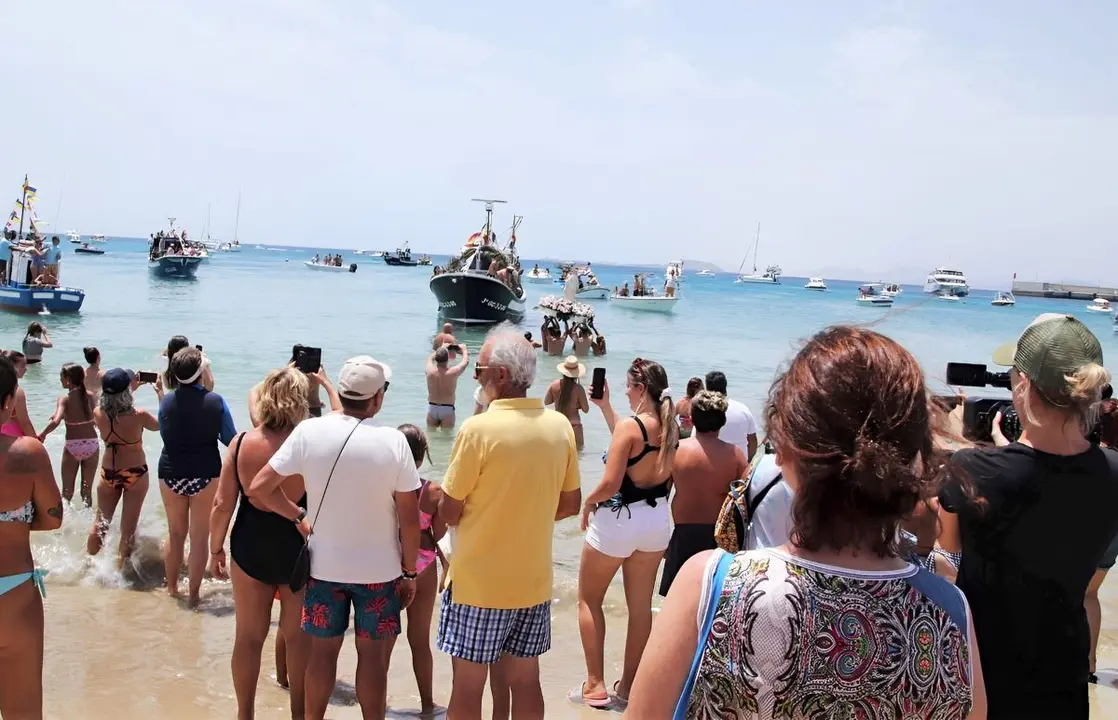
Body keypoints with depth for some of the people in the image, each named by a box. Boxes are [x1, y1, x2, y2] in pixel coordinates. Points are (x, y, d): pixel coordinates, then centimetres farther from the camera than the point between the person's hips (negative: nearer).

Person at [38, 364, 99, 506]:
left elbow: (56, 422, -24)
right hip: (92, 444, 3)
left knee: (67, 490, 10)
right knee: (87, 489, 13)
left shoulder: (64, 399, -9)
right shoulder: (90, 396, 0)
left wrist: (41, 435, -9)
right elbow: (94, 420, 6)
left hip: (72, 446, -3)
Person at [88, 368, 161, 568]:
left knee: (99, 523, 19)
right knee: (129, 526, 8)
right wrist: (160, 392, 2)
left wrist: (131, 389, 16)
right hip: (135, 475, -3)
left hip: (108, 474, 3)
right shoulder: (138, 416, -24)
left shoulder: (99, 414, -14)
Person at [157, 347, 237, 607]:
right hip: (205, 475, -3)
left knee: (175, 534, 19)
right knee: (199, 538, 7)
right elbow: (230, 439, -2)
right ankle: (193, 594, 11)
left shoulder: (167, 401, -5)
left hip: (171, 474, 3)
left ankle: (172, 588, 32)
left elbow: (164, 434, 8)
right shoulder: (215, 401, -10)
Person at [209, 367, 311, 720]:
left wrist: (216, 549, 6)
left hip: (251, 547, 2)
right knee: (298, 637, 16)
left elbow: (222, 504, -5)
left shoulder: (240, 443, -11)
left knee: (249, 636, 17)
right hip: (299, 549, -1)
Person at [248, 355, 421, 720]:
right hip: (379, 568, -2)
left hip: (324, 565, 2)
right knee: (372, 655, 11)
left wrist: (298, 516, 4)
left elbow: (258, 488, -10)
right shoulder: (393, 441, -17)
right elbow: (409, 517, -12)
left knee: (323, 650, 17)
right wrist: (410, 572, 0)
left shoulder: (308, 431, -13)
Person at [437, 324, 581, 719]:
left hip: (478, 583, -5)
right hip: (534, 581, 5)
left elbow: (449, 513, -12)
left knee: (467, 686, 8)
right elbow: (570, 504, 7)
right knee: (525, 682, 16)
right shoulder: (560, 426, -2)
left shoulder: (478, 429, -18)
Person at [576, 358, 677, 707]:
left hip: (618, 520, -7)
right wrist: (605, 406, 20)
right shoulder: (670, 426, 0)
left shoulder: (630, 425, -22)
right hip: (657, 519, 7)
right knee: (641, 606, 15)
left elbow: (610, 484, -25)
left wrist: (588, 502, -5)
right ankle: (628, 685, 25)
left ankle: (595, 685, 12)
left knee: (589, 599, 12)